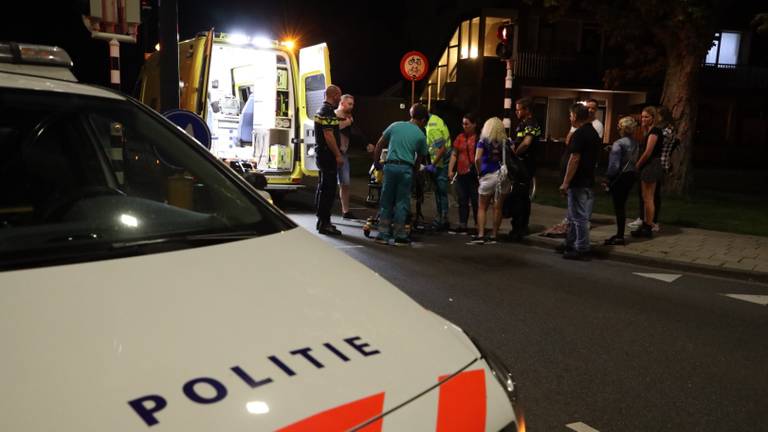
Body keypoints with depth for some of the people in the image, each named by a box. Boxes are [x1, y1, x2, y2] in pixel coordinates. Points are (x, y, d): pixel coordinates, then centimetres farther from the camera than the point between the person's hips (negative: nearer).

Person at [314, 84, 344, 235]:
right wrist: (338, 155, -21)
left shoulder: (321, 110, 17)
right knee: (328, 190, -8)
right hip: (328, 156, -11)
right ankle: (324, 224, -6)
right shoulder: (328, 112, -16)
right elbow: (329, 135, -22)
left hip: (322, 154, 11)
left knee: (322, 188, 15)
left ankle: (322, 220, 23)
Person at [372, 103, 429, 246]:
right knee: (402, 202, 5)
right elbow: (422, 155, 11)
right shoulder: (420, 135, 5)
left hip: (390, 166, 2)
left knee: (386, 201, 9)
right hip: (406, 168, -2)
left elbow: (379, 145, 11)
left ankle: (383, 234, 9)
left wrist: (376, 162, 19)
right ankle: (399, 236, 8)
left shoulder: (395, 125, 10)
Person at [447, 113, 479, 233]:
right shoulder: (460, 137, 12)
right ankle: (462, 224, 16)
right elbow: (454, 154, 13)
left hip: (474, 174, -5)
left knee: (475, 200, 0)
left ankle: (478, 225, 7)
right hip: (461, 173, 5)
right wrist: (450, 170, 5)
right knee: (462, 200, 9)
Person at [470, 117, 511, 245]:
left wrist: (480, 172, -1)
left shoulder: (483, 141, -1)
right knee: (498, 208, 7)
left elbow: (477, 159, -13)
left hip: (488, 176, -2)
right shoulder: (506, 142, 6)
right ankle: (493, 236, 10)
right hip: (503, 176, 2)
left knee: (482, 207, 5)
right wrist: (508, 170, 11)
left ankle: (480, 235, -4)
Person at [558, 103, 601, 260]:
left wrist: (565, 183, -19)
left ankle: (582, 250, 2)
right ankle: (570, 244, 27)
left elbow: (574, 159, -21)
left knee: (579, 217, -4)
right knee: (574, 216, 18)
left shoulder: (579, 134, -16)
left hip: (578, 182, -10)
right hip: (588, 180, 10)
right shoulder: (594, 133, 14)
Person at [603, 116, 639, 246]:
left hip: (620, 176, -8)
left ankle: (619, 236, 3)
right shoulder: (635, 143, 6)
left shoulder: (618, 144, -17)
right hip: (631, 174, 8)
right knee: (622, 205, 15)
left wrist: (608, 178, -8)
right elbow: (634, 160, 7)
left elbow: (614, 165, -19)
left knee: (618, 206, -1)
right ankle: (620, 234, 23)